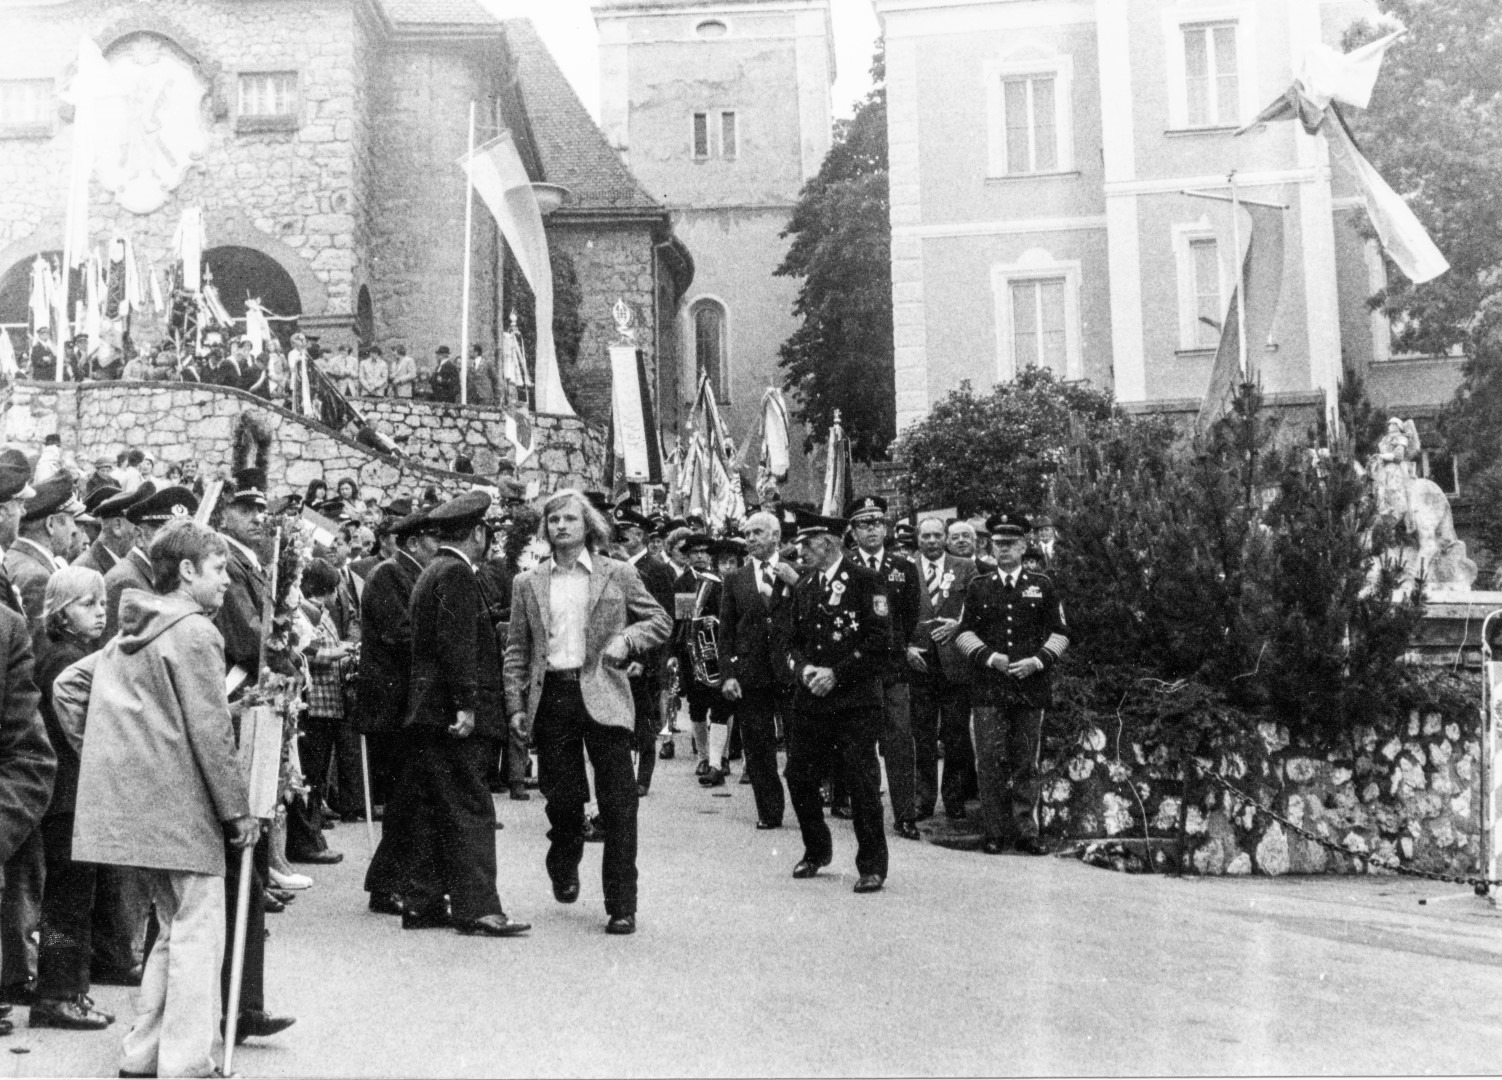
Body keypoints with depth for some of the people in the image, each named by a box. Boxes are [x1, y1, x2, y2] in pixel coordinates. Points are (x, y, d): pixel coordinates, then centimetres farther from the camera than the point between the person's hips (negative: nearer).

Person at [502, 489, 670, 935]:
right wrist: (516, 705, 2)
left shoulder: (618, 575, 7)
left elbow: (660, 619, 9)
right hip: (551, 696, 2)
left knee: (618, 802, -4)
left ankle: (621, 906, 3)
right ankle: (564, 867, 37)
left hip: (602, 696, -2)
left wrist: (626, 639, -9)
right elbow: (516, 650, 11)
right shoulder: (527, 583, 11)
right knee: (561, 796, 6)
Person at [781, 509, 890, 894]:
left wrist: (837, 673, -15)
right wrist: (803, 669, -4)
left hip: (856, 703, -6)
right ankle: (816, 851, 28)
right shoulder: (803, 587, 13)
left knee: (862, 784, -2)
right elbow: (791, 641, 17)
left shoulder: (866, 582, -6)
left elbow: (881, 642, -11)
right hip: (812, 703, 6)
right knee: (799, 777, 6)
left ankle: (872, 866, 11)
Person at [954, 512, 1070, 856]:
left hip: (1031, 687, 0)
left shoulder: (1042, 586, 8)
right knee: (991, 762, -3)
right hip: (989, 688, 0)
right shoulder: (978, 587, 9)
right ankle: (996, 831, 6)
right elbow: (964, 633, 7)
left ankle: (1026, 831, 11)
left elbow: (1059, 633, 8)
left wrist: (1039, 660, -8)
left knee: (1026, 762, 4)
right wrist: (988, 656, -10)